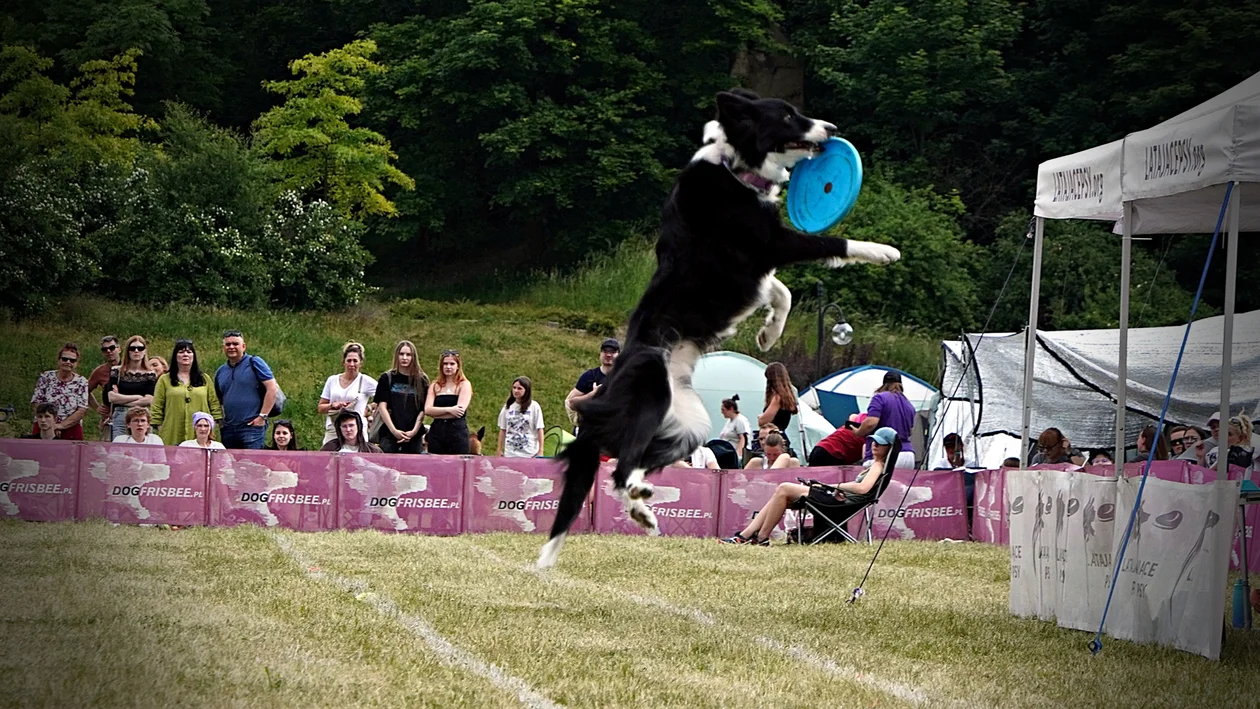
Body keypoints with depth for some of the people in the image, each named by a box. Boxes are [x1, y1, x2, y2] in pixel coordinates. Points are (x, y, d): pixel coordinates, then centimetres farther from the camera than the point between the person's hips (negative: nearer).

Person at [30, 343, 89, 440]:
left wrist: (61, 425, -15)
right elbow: (35, 404, 0)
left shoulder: (81, 382, 3)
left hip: (71, 430, 0)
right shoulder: (45, 377, 4)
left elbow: (82, 410, -4)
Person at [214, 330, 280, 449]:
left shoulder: (254, 363, -1)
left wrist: (262, 417, -13)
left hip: (252, 426, -6)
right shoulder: (220, 372, 17)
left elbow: (273, 389, -8)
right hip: (228, 429, 6)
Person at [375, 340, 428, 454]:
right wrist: (394, 430, -9)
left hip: (415, 436, 1)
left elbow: (423, 410, 6)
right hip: (389, 434, -1)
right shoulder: (387, 379, 7)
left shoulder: (421, 380, 8)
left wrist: (414, 431, -7)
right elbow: (382, 407, 1)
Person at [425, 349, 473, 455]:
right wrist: (449, 410, -14)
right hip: (437, 432, 3)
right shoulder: (435, 386, 14)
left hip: (457, 431, -3)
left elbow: (460, 411, -9)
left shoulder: (464, 385, 4)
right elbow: (427, 410, 0)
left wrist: (437, 412, -3)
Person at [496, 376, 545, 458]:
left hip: (530, 454, -3)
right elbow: (502, 430, 10)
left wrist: (540, 450, -6)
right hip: (511, 454, 3)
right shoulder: (507, 407, 6)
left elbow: (539, 430, -2)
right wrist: (499, 449, 8)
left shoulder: (534, 407, -2)